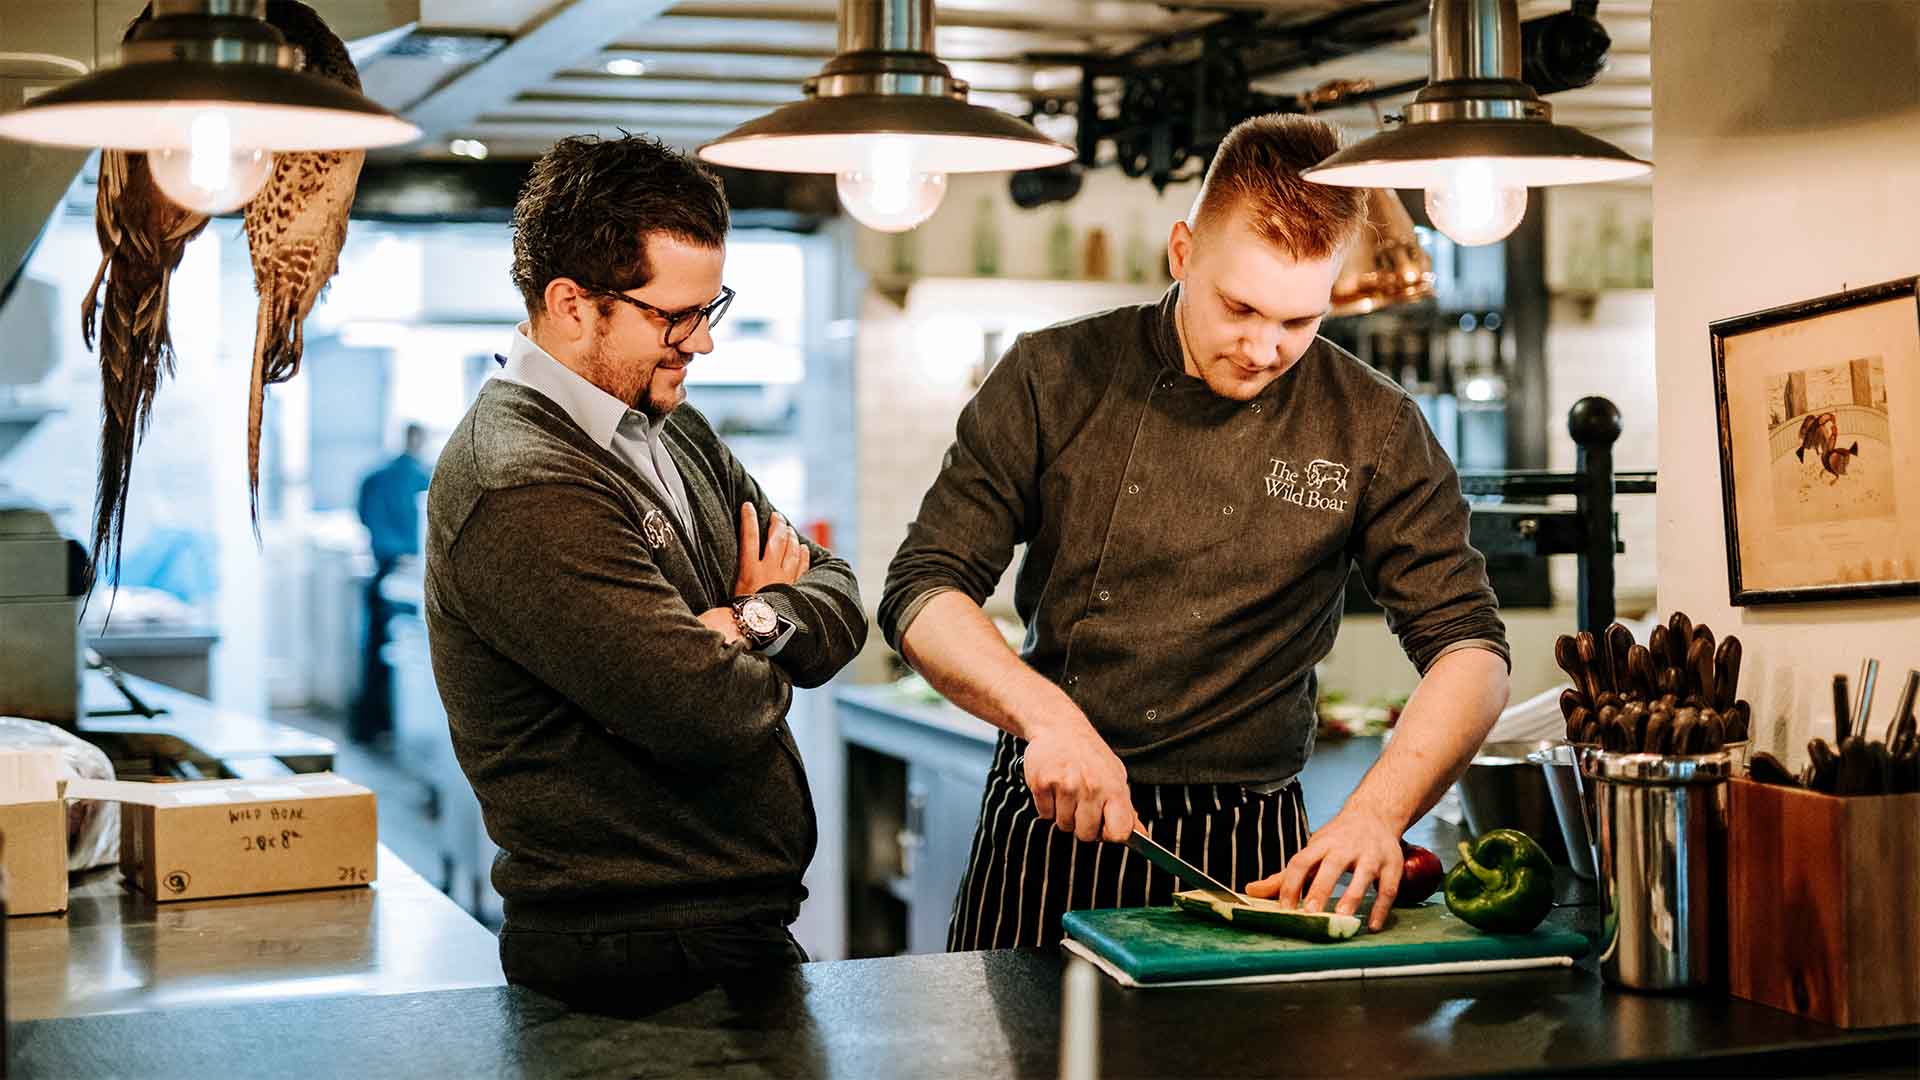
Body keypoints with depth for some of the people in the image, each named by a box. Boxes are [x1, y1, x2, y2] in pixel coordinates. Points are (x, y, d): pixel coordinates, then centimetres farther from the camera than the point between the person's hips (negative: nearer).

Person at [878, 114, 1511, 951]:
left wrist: (1375, 815, -19)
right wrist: (1047, 714, -20)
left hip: (1251, 853, 0)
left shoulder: (1373, 430, -2)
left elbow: (1470, 648, -3)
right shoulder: (1054, 378, -2)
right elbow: (922, 594, -3)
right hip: (1049, 831, 0)